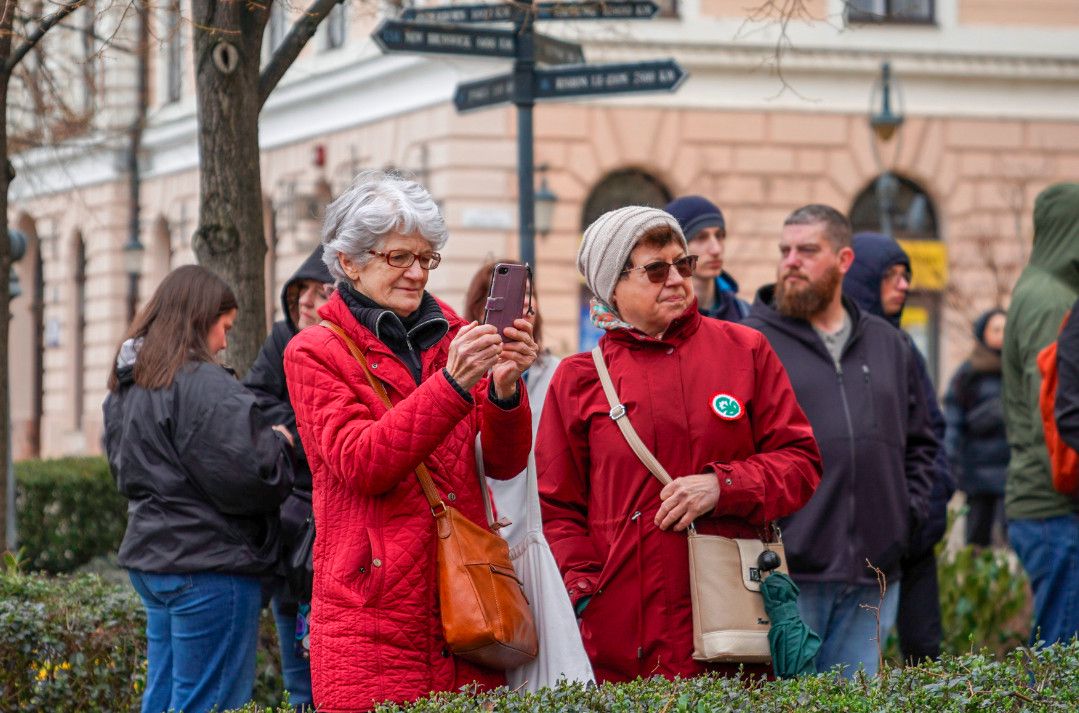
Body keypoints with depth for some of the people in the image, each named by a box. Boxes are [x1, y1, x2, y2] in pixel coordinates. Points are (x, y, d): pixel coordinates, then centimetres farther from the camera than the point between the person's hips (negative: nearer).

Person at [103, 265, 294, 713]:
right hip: (210, 565, -9)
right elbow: (248, 476, -21)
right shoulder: (202, 384, -17)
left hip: (150, 559, 9)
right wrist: (278, 444, 0)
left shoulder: (126, 388, 12)